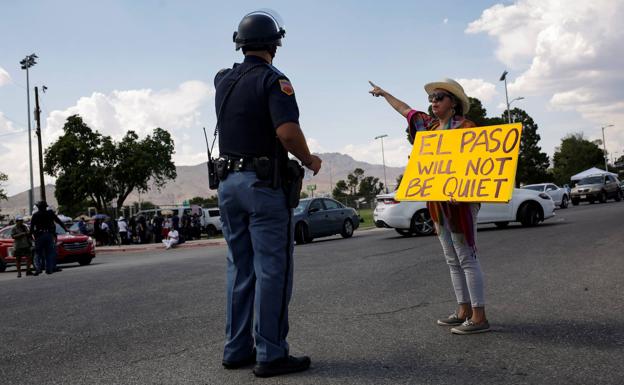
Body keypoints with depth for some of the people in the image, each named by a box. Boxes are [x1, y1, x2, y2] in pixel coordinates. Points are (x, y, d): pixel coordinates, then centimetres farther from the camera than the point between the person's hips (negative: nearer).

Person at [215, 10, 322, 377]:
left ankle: (237, 349, 18)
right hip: (263, 183, -7)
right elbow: (288, 131, -22)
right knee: (272, 270, -2)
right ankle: (271, 354, 1)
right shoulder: (273, 79, -9)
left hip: (228, 182, 7)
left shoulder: (223, 80, 11)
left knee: (240, 268, 13)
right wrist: (309, 160, -6)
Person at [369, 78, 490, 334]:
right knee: (453, 260, 10)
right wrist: (384, 94, 43)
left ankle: (479, 317, -3)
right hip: (438, 204, 8)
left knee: (467, 258, -7)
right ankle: (464, 311, 17)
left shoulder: (465, 127, -8)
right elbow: (405, 110, 30)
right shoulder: (430, 125, 15)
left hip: (459, 201, -8)